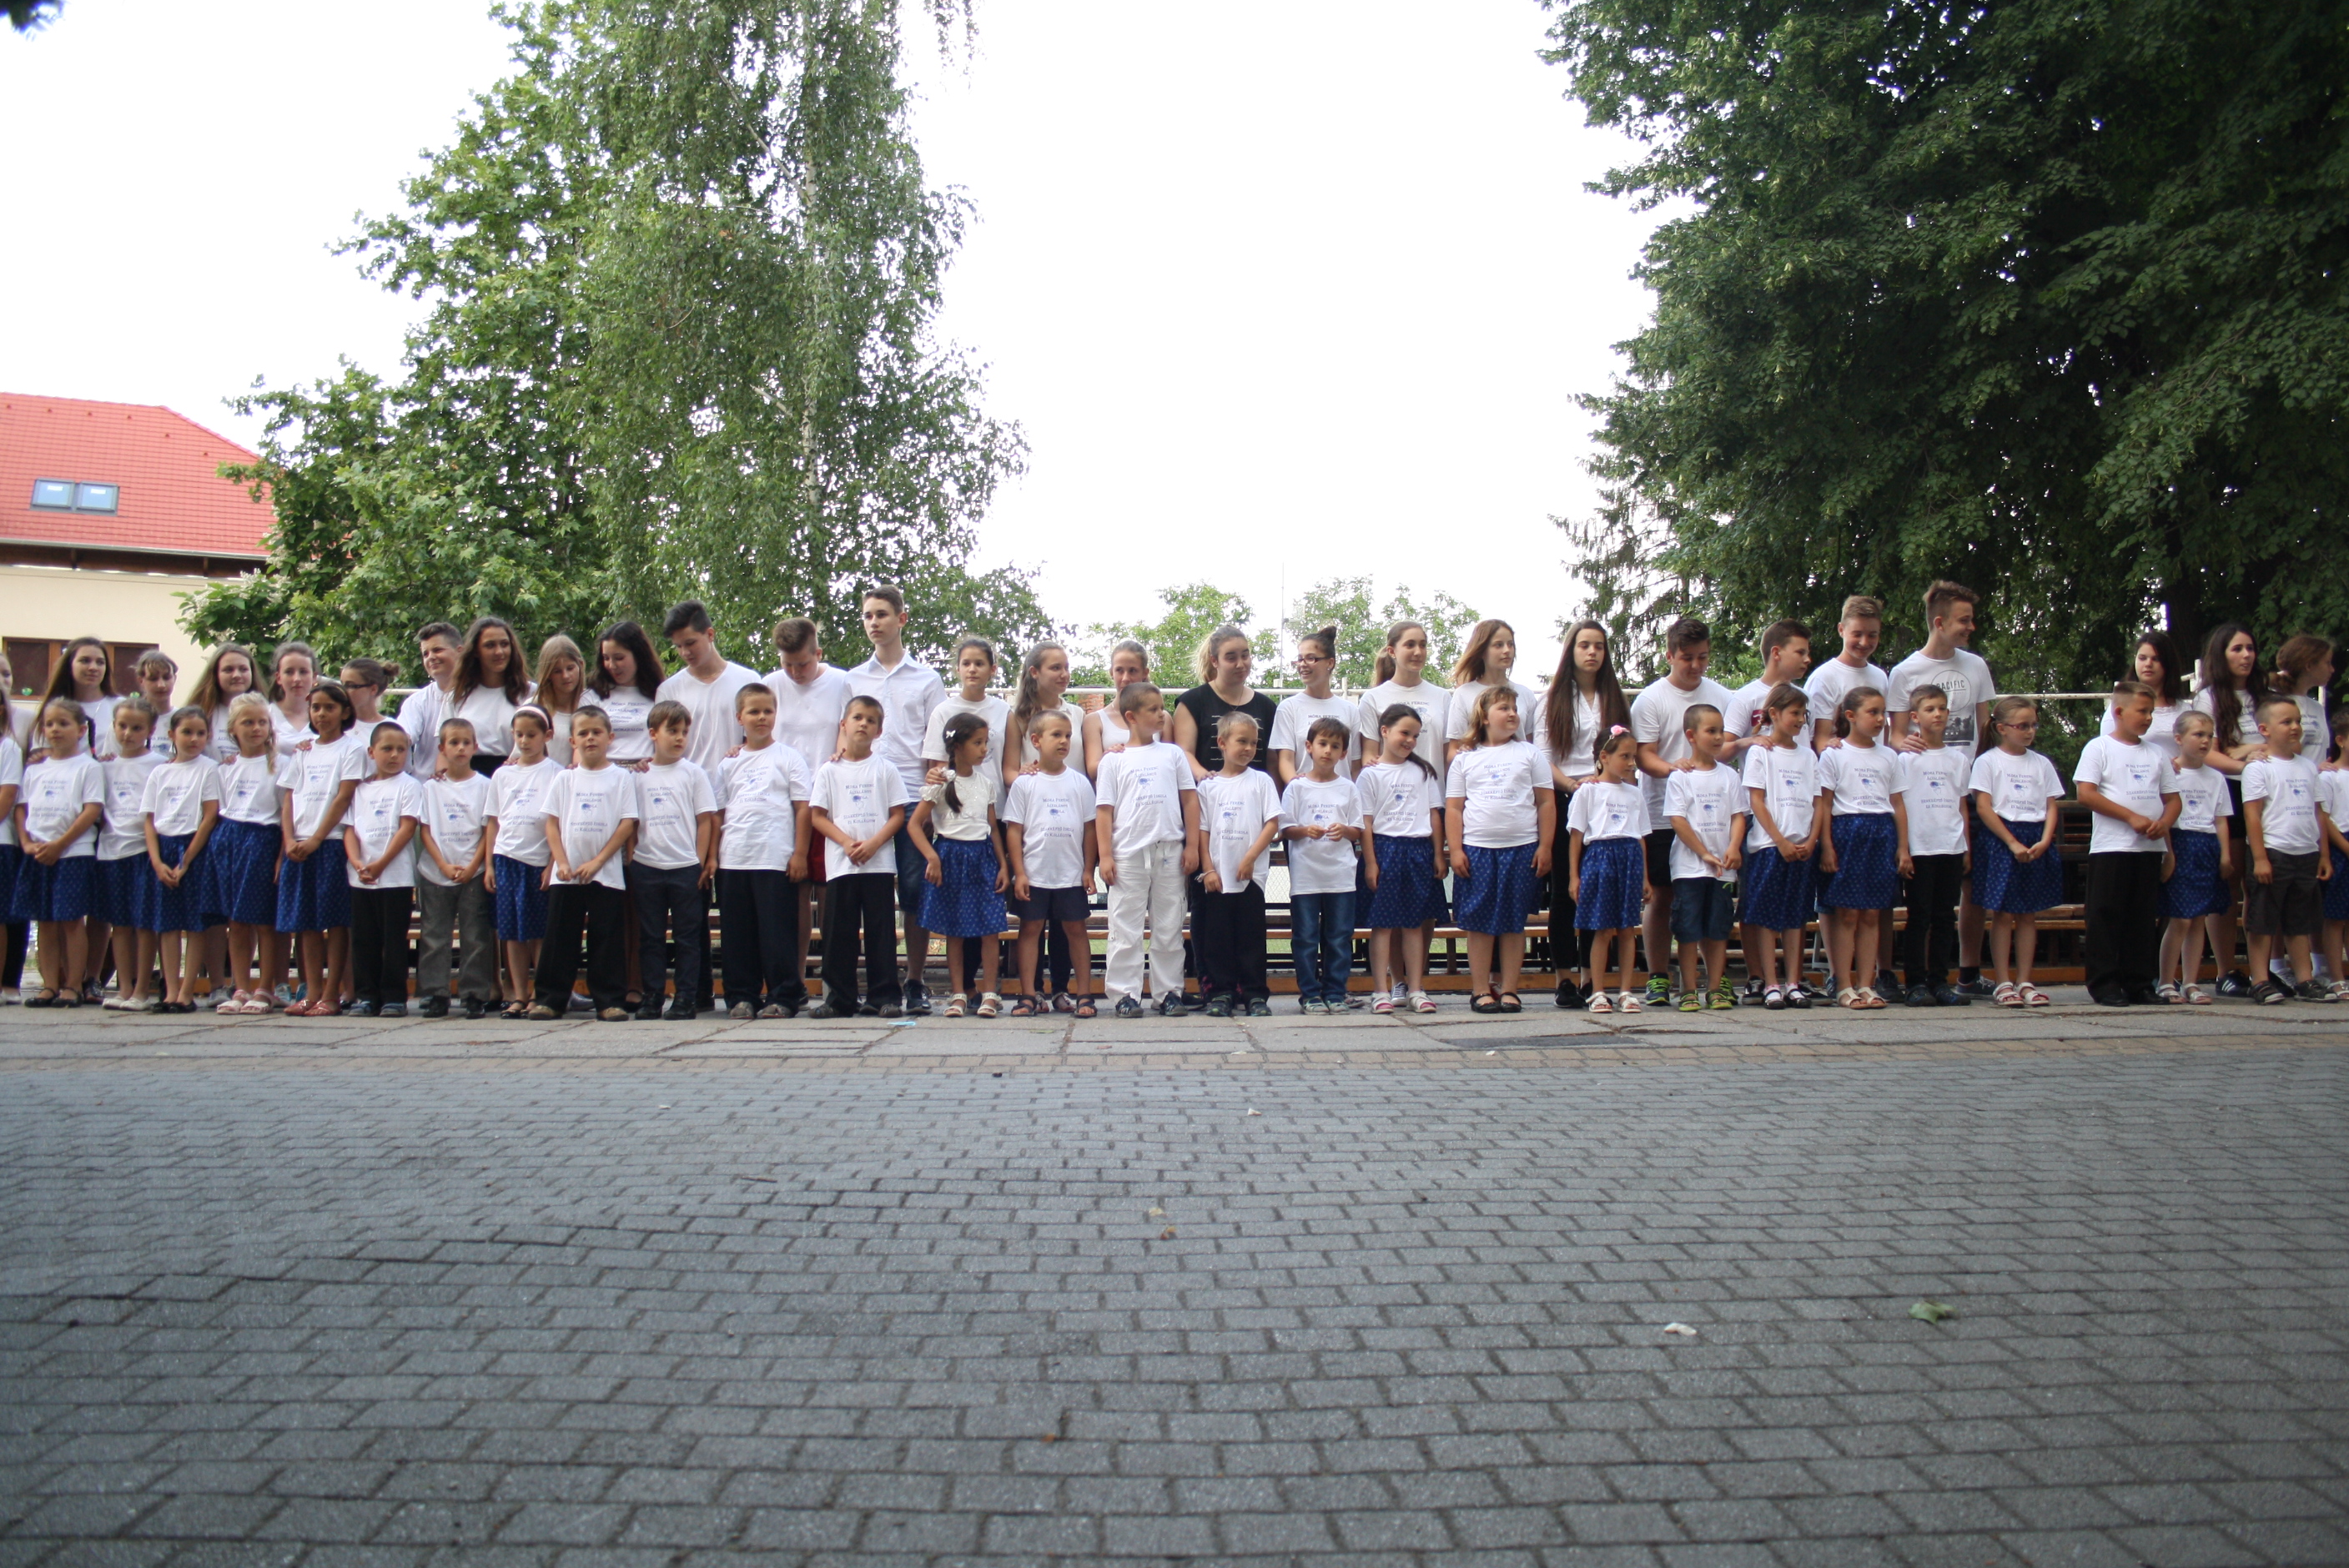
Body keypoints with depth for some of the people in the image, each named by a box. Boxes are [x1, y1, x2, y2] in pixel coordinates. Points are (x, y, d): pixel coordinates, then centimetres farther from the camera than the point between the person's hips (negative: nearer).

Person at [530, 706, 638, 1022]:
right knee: (560, 937, 4)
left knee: (606, 938, 0)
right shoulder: (564, 778, 10)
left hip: (607, 874, -2)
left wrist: (597, 862, -10)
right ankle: (551, 998, 11)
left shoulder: (621, 778, 3)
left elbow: (628, 823, -3)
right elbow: (552, 822, 7)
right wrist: (561, 863, -6)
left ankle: (609, 1001, 5)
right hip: (566, 874, 2)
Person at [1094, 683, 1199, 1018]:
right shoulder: (1114, 760, 4)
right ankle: (1126, 994, 6)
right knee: (1125, 929, 1)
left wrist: (1192, 846, 2)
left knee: (1168, 928, 7)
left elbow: (1190, 800, 8)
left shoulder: (1173, 754, 9)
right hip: (1128, 853, -2)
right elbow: (1104, 810, 1)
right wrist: (1105, 856, -5)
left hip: (1169, 851, 2)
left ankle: (1169, 991, 14)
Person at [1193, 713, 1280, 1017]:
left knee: (1251, 937, 1)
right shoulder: (1208, 785, 7)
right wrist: (1208, 869, -3)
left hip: (1251, 875, -1)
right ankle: (1221, 994, 11)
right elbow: (1202, 830, 5)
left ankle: (1255, 995, 8)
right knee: (1217, 937, 3)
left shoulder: (1261, 781, 3)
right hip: (1217, 876, 1)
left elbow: (1272, 823, -2)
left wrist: (1250, 858, -11)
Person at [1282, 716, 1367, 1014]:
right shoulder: (1297, 787, 4)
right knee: (1306, 938, 1)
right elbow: (1285, 829, 2)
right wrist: (1306, 831, -16)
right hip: (1305, 875, -1)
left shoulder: (1348, 788, 9)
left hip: (1341, 875, 1)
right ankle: (1309, 994, 8)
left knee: (1339, 938, 3)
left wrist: (1345, 830, -12)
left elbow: (1358, 832, 9)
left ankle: (1335, 993, 12)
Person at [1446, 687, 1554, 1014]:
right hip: (1477, 849, 0)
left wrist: (1544, 846, 0)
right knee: (1479, 923, 1)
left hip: (1522, 849, 0)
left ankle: (1508, 990, 9)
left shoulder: (1529, 755, 9)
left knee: (1513, 923, 4)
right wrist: (1455, 850, -3)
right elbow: (1453, 808, 6)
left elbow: (1546, 803, 7)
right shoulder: (1465, 760, 9)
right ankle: (1481, 991, 7)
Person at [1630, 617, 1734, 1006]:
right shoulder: (1650, 700, -1)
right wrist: (1672, 766, -26)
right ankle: (1658, 978, 10)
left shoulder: (1721, 697, 9)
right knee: (1662, 897, 3)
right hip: (1663, 817, -3)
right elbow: (1644, 756, -7)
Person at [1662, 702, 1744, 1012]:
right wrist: (1705, 854, -13)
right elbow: (1678, 820, -7)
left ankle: (1717, 989, 13)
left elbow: (1738, 815, 6)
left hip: (1723, 867, 3)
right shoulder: (1680, 778, -2)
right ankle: (1689, 990, 4)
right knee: (1688, 930, -2)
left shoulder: (1730, 776, 9)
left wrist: (1734, 847, -12)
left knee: (1718, 929, 7)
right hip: (1689, 866, -3)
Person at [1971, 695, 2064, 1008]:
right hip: (1999, 840, -4)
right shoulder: (1988, 761, 0)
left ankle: (2024, 982, 10)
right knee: (2003, 914, -3)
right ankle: (2003, 983, 1)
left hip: (2036, 843, 4)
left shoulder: (2042, 763, 13)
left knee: (2029, 914, 6)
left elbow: (2051, 807, 9)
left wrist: (2044, 841, -8)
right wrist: (2013, 844, -14)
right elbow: (1983, 808, -7)